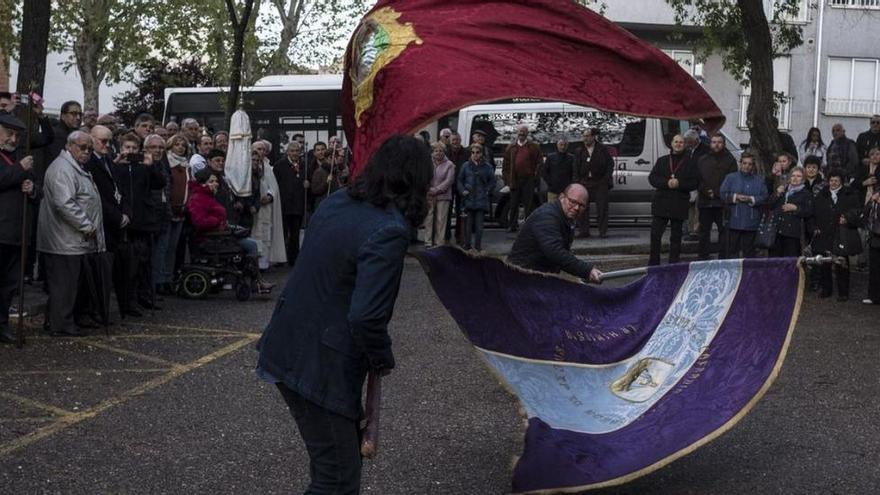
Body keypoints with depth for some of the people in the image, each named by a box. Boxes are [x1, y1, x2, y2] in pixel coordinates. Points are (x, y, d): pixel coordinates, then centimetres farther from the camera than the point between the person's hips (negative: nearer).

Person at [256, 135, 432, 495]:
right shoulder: (390, 231, -21)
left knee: (337, 454, 25)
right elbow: (366, 316, -27)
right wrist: (384, 359, -7)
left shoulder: (336, 202, 5)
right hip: (321, 366, -9)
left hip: (286, 347, 9)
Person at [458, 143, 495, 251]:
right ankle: (467, 244, 11)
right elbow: (459, 180, 11)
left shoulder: (487, 167, 3)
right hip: (468, 199, 1)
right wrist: (462, 190, -2)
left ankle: (478, 245, 5)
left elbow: (492, 181, 10)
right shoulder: (466, 166, 5)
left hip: (481, 200, -1)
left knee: (479, 224, -2)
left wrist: (487, 191, 0)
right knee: (468, 223, 4)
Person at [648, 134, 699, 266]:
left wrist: (679, 184, -15)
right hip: (661, 203, 2)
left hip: (679, 204, -1)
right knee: (655, 234, -2)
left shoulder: (690, 163, 5)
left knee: (676, 237, 5)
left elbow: (695, 182, -1)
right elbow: (652, 178, 3)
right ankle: (653, 264, 7)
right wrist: (666, 183, -13)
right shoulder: (662, 161, 12)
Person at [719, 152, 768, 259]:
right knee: (733, 249, 0)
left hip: (751, 221, 1)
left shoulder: (759, 180, 11)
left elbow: (764, 197, 3)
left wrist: (751, 199, -12)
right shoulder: (731, 178, 9)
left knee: (749, 251, 3)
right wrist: (736, 197, -11)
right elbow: (723, 194, 1)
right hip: (734, 221, -1)